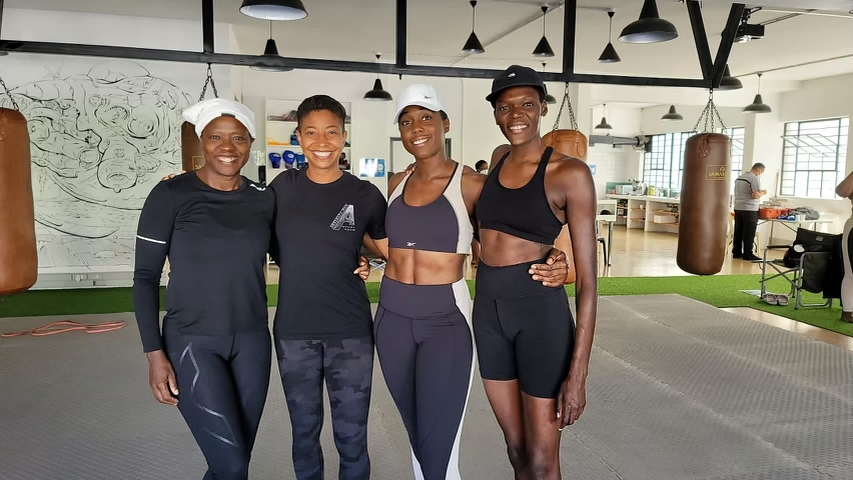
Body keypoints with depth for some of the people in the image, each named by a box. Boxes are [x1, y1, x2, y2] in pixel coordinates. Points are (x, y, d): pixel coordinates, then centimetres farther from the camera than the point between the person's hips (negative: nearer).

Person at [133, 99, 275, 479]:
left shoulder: (263, 199, 1)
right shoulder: (171, 195, -9)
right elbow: (145, 277, -6)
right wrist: (155, 354, -10)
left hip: (252, 341, 4)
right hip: (192, 342, -4)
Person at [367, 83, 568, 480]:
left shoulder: (471, 184, -10)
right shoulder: (398, 184, 7)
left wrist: (550, 265, -22)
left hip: (445, 320, -5)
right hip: (392, 317, 5)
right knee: (417, 441, 19)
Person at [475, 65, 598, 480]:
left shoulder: (570, 173, -13)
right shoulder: (499, 158, 5)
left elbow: (588, 278, -15)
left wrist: (578, 373, -17)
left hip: (540, 313, -5)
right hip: (488, 310, 6)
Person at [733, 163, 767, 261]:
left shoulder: (739, 178, 13)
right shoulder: (755, 178, -12)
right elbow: (755, 195, -21)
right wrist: (762, 193, 0)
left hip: (738, 208, 8)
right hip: (749, 209, -8)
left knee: (738, 232, 11)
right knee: (749, 233, -1)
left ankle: (736, 252, 16)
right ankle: (748, 254, 2)